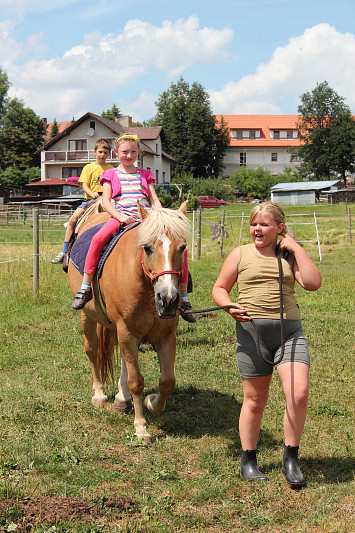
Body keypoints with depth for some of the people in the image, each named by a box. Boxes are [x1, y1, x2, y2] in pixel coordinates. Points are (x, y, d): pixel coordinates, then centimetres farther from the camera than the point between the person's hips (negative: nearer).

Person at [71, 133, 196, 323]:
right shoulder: (111, 175, 16)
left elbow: (155, 201, 16)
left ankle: (183, 298, -6)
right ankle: (85, 288, -26)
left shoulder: (144, 175, 23)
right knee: (98, 238, -35)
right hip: (121, 217, -2)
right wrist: (120, 216, -15)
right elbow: (106, 202, 4)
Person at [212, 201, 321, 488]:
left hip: (289, 330, 1)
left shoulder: (290, 255, 10)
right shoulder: (241, 254, 8)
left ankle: (291, 458, 4)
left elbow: (313, 283, -4)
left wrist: (296, 249, -4)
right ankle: (248, 460, 25)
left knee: (299, 393, -14)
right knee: (255, 399, 7)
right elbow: (219, 288, 12)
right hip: (251, 330, 0)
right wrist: (229, 306, -8)